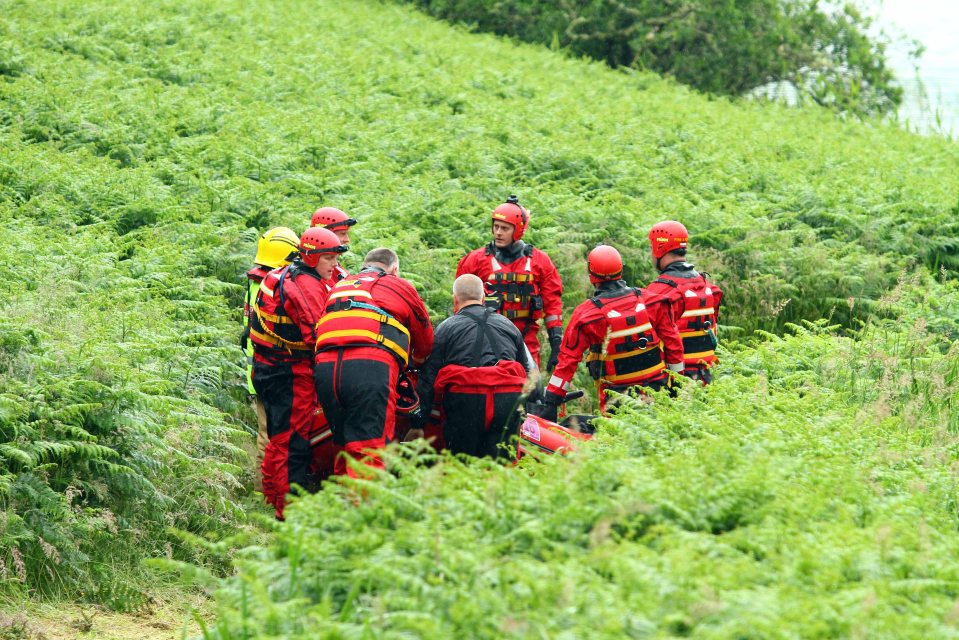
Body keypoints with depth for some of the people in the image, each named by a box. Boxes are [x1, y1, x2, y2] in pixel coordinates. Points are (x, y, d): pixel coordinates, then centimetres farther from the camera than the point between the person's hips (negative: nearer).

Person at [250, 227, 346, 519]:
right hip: (290, 372, -10)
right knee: (294, 440, -5)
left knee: (279, 435, 20)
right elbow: (318, 336, -23)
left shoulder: (282, 275, 13)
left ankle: (271, 498, 31)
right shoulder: (307, 286, -18)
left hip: (266, 365, 10)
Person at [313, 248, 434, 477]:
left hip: (325, 365, 5)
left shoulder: (339, 287, 34)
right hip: (370, 367, -4)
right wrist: (415, 362, 55)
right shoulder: (400, 286, 23)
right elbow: (425, 340, 34)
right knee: (369, 451, -11)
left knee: (345, 446, 17)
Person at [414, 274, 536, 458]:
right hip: (508, 400, 2)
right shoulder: (509, 325, 23)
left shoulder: (445, 327, 12)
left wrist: (418, 424, 13)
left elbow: (428, 378, 10)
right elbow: (530, 371, 23)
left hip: (464, 400, -2)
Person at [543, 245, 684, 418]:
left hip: (616, 394, -3)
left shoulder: (585, 314, -10)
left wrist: (551, 401, -3)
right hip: (656, 388, 3)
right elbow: (672, 340, 3)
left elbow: (568, 360, -8)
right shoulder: (651, 300, -2)